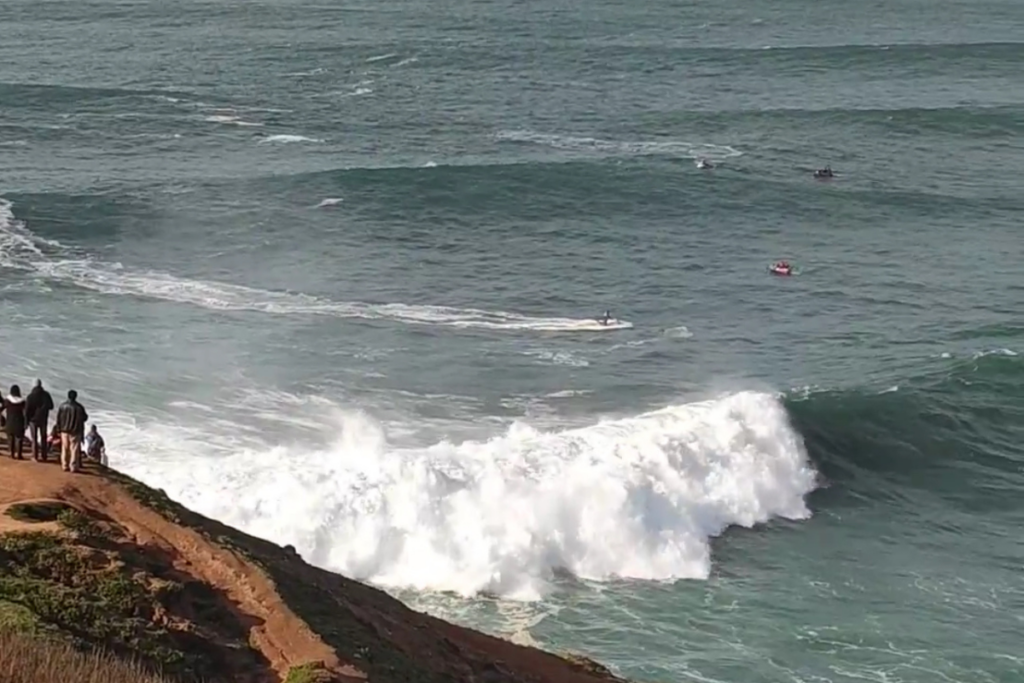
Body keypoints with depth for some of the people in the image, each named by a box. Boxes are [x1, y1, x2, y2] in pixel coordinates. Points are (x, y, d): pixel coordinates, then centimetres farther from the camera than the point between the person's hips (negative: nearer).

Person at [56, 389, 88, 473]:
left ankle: (65, 466, 15)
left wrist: (59, 429, 10)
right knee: (74, 449, 2)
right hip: (75, 431, -3)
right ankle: (73, 467, 0)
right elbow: (84, 417, -2)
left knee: (65, 449, 13)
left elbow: (58, 418, -1)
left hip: (64, 431, 3)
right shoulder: (79, 407, -12)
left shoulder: (62, 406, -5)